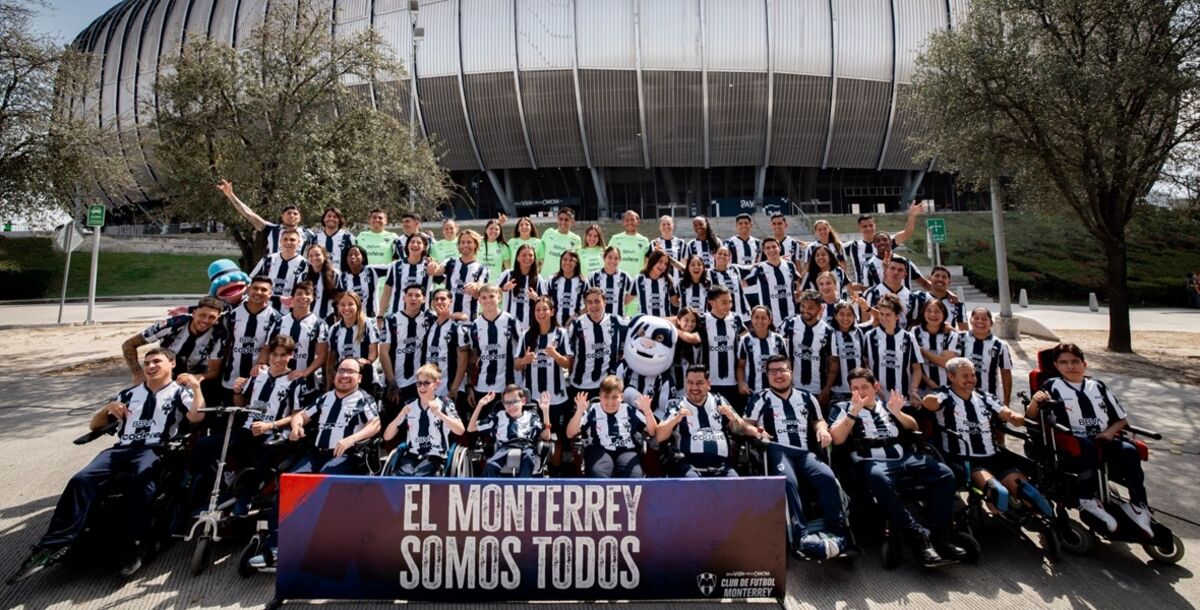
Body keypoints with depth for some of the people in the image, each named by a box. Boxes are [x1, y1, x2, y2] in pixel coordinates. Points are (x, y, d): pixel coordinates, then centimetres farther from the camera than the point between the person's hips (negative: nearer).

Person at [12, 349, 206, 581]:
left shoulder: (179, 391, 13)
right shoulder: (130, 393, 28)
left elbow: (197, 417, -8)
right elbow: (94, 425, 29)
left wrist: (196, 387, -16)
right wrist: (108, 407, 9)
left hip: (155, 450, -5)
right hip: (121, 448, 5)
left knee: (140, 482, -36)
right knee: (81, 479, -23)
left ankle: (133, 545, -32)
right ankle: (54, 544, -25)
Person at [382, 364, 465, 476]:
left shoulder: (444, 404, 1)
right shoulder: (409, 405, 9)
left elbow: (460, 430, -15)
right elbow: (386, 437, 7)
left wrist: (439, 413, -25)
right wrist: (400, 416, -10)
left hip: (435, 456, -3)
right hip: (411, 455, 3)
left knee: (417, 477, -29)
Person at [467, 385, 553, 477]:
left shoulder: (532, 416, 20)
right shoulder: (499, 416, 21)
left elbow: (546, 437, 9)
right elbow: (470, 428, 22)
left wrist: (545, 411, 4)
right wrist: (480, 405, 12)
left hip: (526, 449, -1)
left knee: (528, 458, -39)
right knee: (490, 466, -34)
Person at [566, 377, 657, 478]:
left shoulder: (630, 411, 10)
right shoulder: (592, 411, 4)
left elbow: (652, 432, 8)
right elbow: (570, 434, -4)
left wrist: (647, 411, -8)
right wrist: (579, 411, -18)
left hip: (626, 452, 2)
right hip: (599, 451, -1)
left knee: (634, 474, -29)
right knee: (598, 473, -33)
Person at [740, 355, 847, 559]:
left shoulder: (806, 397, 23)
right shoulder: (760, 398, 13)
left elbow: (818, 420, 32)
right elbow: (746, 426, 8)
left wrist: (823, 429, 8)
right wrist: (757, 431, -14)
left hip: (804, 452, 3)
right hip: (777, 451, -3)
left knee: (827, 477, -27)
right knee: (788, 482, -35)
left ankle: (836, 532, -22)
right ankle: (801, 537, -38)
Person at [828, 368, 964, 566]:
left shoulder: (887, 405, 23)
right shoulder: (842, 408, 11)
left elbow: (913, 427, 21)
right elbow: (837, 439, -4)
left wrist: (897, 412, 2)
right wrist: (854, 411, -11)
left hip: (902, 457, 5)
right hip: (870, 461, -5)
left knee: (944, 474, -17)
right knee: (880, 479, -39)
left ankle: (938, 535, -15)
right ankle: (917, 535, -31)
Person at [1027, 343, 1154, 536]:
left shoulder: (1098, 386, 17)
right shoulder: (1053, 386, 5)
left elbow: (1122, 418, 22)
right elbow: (1031, 418, -3)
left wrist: (1111, 431, 1)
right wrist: (1034, 402, -25)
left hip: (1103, 441, 4)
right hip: (1072, 445, -4)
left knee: (1129, 450, -26)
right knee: (1087, 446, -36)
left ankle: (1138, 505, -16)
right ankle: (1087, 499, -29)